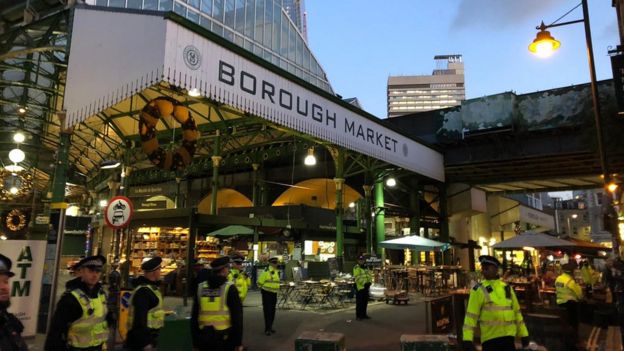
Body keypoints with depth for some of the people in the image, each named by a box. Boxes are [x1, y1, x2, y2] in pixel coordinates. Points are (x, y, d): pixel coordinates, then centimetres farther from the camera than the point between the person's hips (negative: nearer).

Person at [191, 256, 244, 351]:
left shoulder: (200, 288, 3)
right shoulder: (230, 288, -10)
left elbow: (194, 316, 7)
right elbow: (237, 317, -11)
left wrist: (195, 341, 15)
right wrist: (238, 342, -3)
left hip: (204, 339, 4)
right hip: (225, 338, -4)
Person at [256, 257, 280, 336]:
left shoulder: (277, 272, 10)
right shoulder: (266, 271, -16)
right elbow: (260, 282, -13)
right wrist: (263, 288, -1)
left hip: (274, 294, 8)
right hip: (267, 293, -8)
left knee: (272, 311, 14)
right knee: (267, 311, -7)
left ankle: (270, 327, 26)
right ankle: (267, 329, -4)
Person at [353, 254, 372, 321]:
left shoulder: (366, 268, 17)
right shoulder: (356, 268, -8)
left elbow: (370, 276, 13)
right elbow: (357, 278, -17)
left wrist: (369, 282, -5)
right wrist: (364, 283, -22)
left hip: (366, 287, 8)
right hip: (359, 287, -7)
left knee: (365, 302, 13)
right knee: (359, 302, -5)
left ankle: (364, 314, 23)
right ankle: (358, 315, 1)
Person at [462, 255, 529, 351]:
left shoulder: (507, 288, 8)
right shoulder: (479, 290, -7)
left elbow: (516, 311, 16)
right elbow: (471, 315, -11)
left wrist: (523, 334, 15)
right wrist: (467, 339, -17)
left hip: (509, 336, 5)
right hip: (490, 338, -4)